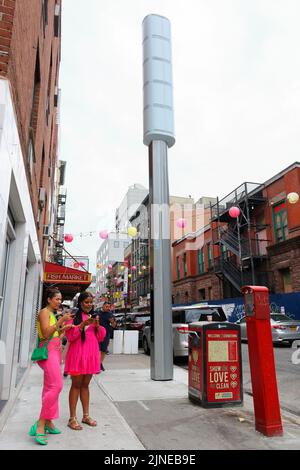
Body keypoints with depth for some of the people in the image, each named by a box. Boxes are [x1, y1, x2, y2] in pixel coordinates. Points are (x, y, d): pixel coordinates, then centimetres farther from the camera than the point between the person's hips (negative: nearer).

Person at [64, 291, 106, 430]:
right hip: (77, 354, -5)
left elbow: (101, 337, 11)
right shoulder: (74, 316, -4)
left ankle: (86, 416, 21)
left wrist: (97, 325, -7)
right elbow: (70, 336, -11)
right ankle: (72, 418, 8)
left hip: (91, 354, 5)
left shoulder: (93, 317, 14)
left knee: (85, 385, 13)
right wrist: (83, 324, -22)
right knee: (76, 385, 0)